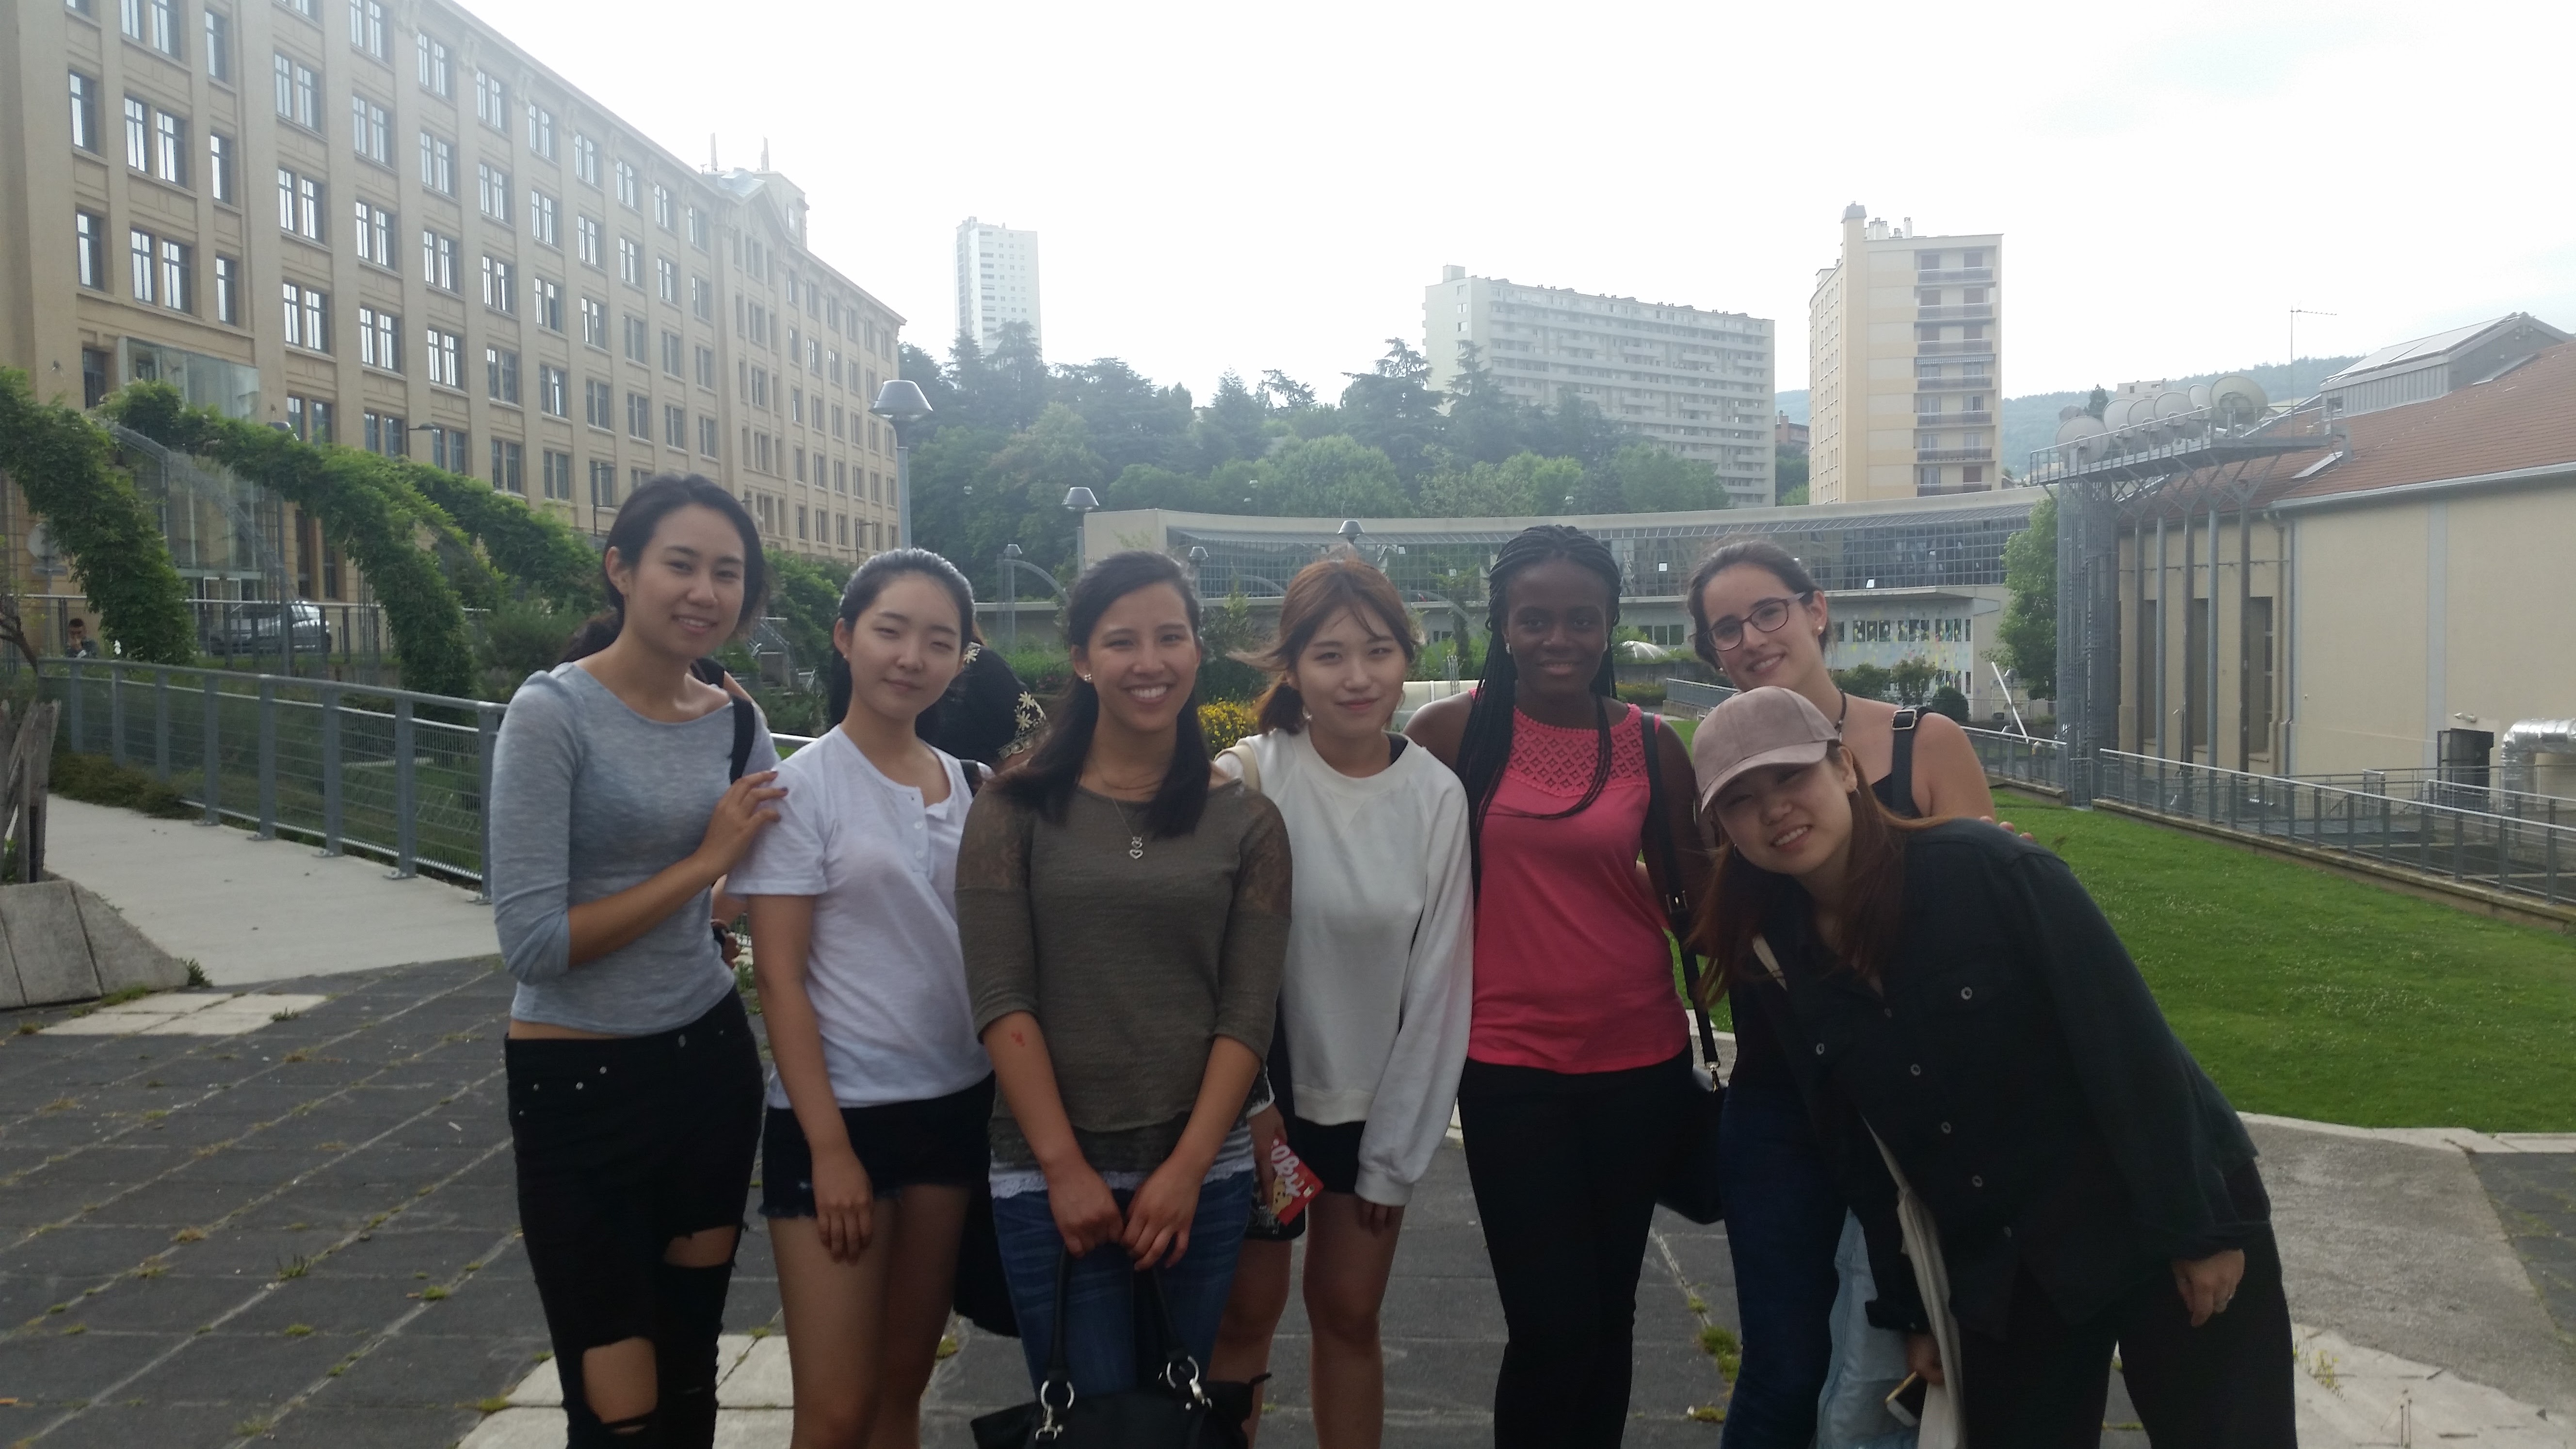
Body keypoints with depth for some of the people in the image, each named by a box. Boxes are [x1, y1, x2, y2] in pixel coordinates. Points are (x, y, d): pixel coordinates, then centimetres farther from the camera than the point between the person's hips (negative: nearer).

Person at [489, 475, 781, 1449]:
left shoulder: (738, 726, 2)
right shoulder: (554, 711, -15)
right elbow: (531, 941, -20)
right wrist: (703, 862, -17)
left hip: (711, 1064, 5)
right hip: (579, 1084, -5)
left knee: (692, 1371, 18)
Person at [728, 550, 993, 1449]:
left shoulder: (966, 786, 6)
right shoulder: (803, 785, -9)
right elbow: (779, 980, -11)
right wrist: (829, 1145, -15)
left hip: (956, 1106, 5)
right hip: (837, 1112, -5)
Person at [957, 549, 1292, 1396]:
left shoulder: (1246, 821, 4)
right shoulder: (1015, 811, 0)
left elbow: (1247, 1012, -1)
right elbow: (1000, 1000, -6)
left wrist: (1187, 1168, -9)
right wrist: (1064, 1166, -11)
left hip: (1206, 1173, 2)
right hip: (1049, 1175, -1)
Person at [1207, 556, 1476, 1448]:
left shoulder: (1437, 796, -7)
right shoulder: (1249, 778, -15)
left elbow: (1439, 986, -3)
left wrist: (1396, 1155, -2)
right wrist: (1247, 1101, -13)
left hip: (1373, 1102, 2)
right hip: (1261, 1093, -2)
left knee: (1349, 1315, 12)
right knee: (1247, 1311, 8)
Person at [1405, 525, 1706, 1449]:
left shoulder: (1652, 746, 1)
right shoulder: (1451, 731, -3)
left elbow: (1701, 896, 6)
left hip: (1639, 1061, 2)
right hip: (1509, 1063, -2)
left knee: (1609, 1316, 15)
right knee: (1552, 1327, -4)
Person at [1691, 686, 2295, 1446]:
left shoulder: (1986, 867, -20)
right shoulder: (1778, 960, -4)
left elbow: (2131, 1044, -18)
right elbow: (1859, 1157, 5)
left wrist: (2200, 1228, -17)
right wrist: (1911, 1311, 9)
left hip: (2157, 1221, -4)